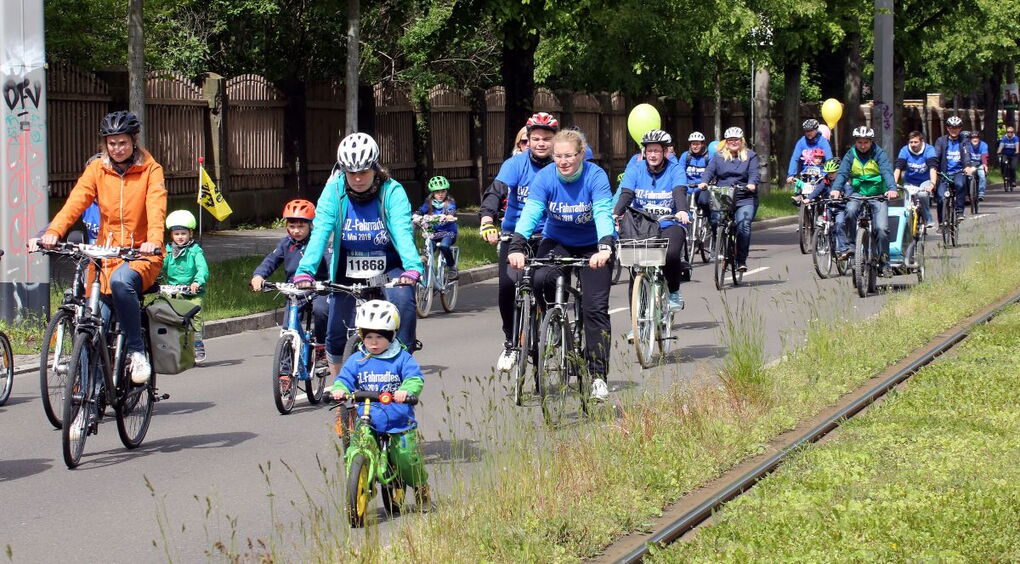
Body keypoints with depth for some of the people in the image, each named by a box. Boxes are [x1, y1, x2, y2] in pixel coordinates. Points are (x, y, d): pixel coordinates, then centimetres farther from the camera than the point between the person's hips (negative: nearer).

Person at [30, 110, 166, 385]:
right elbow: (76, 202, -8)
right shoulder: (97, 170, 7)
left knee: (121, 281, -36)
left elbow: (156, 208, -15)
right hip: (107, 255, 3)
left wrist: (153, 241, -35)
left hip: (142, 256, -3)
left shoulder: (150, 170, 1)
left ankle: (136, 351, -22)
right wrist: (52, 233, -27)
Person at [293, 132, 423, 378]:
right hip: (348, 272, 2)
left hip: (388, 269, -2)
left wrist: (412, 267, -48)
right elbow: (320, 232, -24)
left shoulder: (392, 192, -17)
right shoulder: (334, 190, -14)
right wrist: (305, 271, -39)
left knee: (402, 297, -33)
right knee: (335, 336, 0)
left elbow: (402, 231, -30)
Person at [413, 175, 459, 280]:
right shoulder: (429, 204, 5)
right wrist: (416, 217, -32)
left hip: (448, 232, -3)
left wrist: (445, 217, -47)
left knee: (444, 246, -33)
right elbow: (420, 212, -8)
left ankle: (452, 267, -12)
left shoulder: (450, 203, -5)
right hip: (434, 232, 3)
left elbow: (451, 214, -24)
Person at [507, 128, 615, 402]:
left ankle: (599, 376, -8)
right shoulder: (545, 177, -16)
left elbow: (603, 213, -33)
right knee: (541, 280, -29)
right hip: (557, 241, 2)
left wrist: (605, 247, -51)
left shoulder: (595, 176, -21)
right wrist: (517, 246, -44)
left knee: (596, 307, -12)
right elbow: (530, 212, -27)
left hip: (593, 246, -2)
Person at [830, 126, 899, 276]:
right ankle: (848, 246, -18)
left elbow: (887, 172, -19)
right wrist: (836, 189, -32)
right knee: (851, 211, -32)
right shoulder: (850, 155, 1)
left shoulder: (879, 154, -5)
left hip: (878, 195, -1)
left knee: (881, 228, -14)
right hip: (857, 193, 1)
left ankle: (884, 262, 0)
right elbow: (842, 173, -11)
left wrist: (892, 189, -39)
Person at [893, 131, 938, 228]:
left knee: (922, 194, -31)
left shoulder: (929, 150, -16)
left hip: (925, 181, -2)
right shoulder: (905, 150, -11)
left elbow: (933, 168, -28)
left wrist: (932, 183, -45)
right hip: (910, 182, 2)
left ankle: (927, 220, -12)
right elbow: (898, 168, -20)